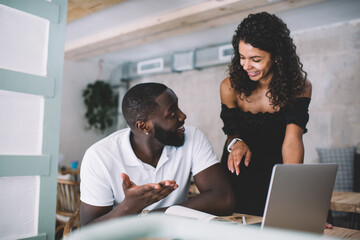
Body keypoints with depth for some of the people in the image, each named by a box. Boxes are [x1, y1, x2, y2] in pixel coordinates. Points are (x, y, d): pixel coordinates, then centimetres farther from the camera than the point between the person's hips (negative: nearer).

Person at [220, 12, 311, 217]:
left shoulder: (300, 86, -16)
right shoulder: (230, 88, -13)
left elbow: (293, 138, -27)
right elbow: (232, 133, -6)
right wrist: (236, 143, -31)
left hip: (276, 174, 0)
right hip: (239, 173, 0)